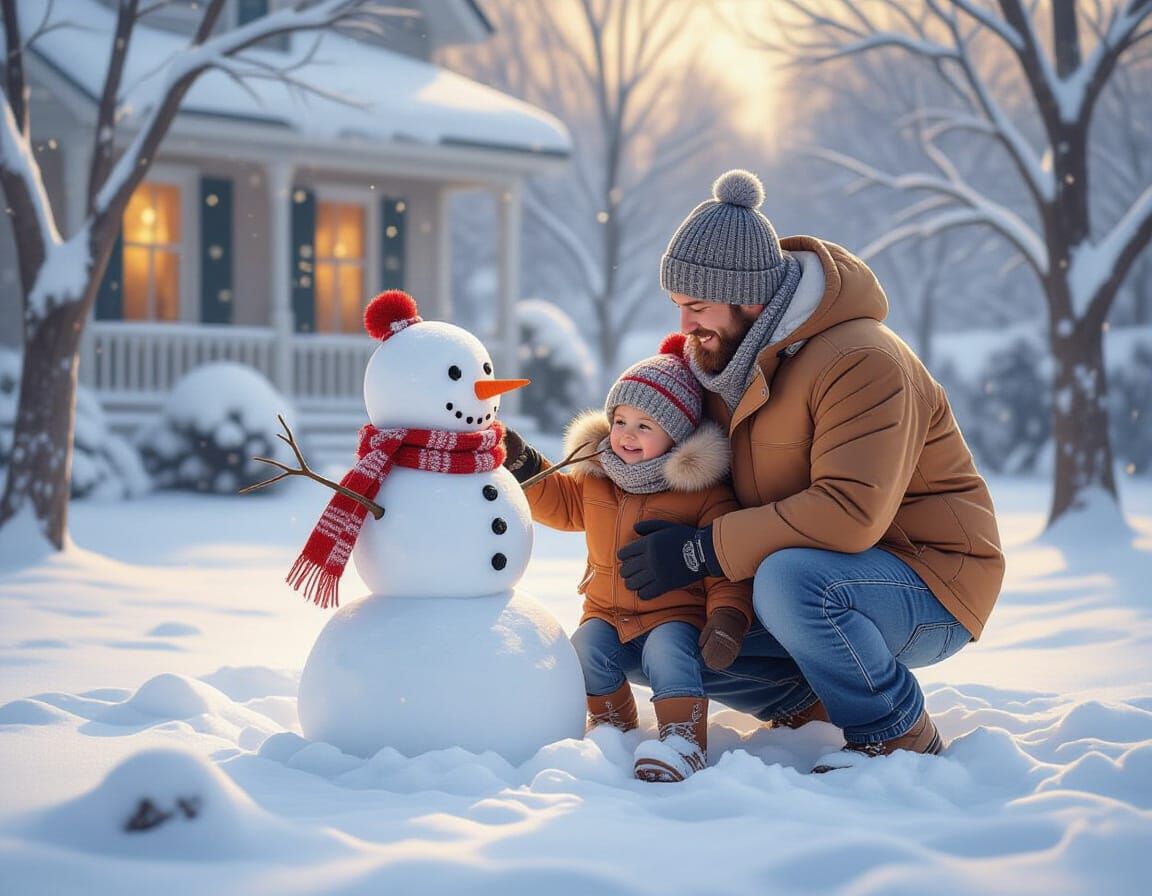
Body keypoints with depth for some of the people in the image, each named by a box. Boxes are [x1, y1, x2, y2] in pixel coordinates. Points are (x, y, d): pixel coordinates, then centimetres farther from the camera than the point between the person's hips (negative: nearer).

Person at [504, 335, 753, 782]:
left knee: (667, 653, -33)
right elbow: (559, 504, 25)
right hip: (607, 614, 5)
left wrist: (727, 617, -23)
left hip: (676, 616, -5)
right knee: (585, 650, -21)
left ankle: (683, 742, -36)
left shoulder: (703, 490, -9)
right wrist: (522, 466, 9)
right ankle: (613, 727, 1)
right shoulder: (595, 475, 7)